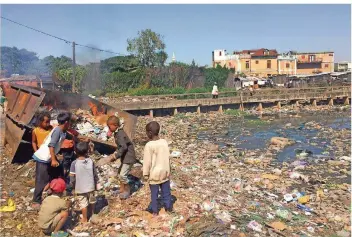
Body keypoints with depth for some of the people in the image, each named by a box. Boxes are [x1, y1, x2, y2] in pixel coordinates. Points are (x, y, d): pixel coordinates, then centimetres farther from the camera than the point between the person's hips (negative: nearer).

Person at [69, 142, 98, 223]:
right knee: (91, 201, 24)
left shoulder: (74, 163, -17)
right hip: (90, 186, 3)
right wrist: (95, 184, 12)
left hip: (80, 188, -3)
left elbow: (72, 177, -13)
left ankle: (85, 219, 21)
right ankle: (92, 214, 43)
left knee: (83, 203, 10)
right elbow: (95, 174, -2)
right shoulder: (90, 161, -9)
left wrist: (72, 185, 5)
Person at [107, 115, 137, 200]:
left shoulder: (120, 134, -23)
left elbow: (123, 147, -29)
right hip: (125, 157, 11)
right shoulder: (117, 133, 7)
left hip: (128, 157, -11)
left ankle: (127, 190, 10)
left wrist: (116, 156, -24)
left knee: (123, 175, -8)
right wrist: (116, 153, 7)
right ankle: (122, 189, 32)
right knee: (120, 173, 19)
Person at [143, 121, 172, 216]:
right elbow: (168, 157, 4)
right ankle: (168, 207, 30)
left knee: (154, 194, 12)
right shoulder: (164, 142, -6)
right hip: (164, 172, 4)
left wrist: (145, 174, -4)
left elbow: (147, 161, -16)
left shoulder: (149, 145, -21)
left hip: (154, 174, -4)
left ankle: (154, 211, 25)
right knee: (166, 192, 18)